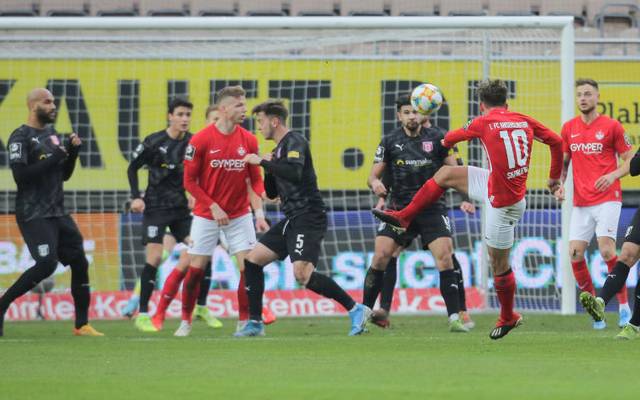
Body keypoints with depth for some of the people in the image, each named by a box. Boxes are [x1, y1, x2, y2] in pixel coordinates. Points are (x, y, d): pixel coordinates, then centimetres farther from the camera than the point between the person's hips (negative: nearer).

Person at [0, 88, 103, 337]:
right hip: (33, 215, -8)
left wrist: (72, 151, 4)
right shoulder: (21, 137, -9)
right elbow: (20, 175, -19)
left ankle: (82, 324, 10)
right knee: (47, 264, -20)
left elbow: (64, 175, 21)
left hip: (57, 213, 8)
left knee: (79, 262, 3)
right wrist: (52, 158, -18)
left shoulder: (52, 135, 16)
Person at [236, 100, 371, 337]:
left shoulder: (294, 142, -8)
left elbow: (295, 173, -28)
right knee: (253, 260, 6)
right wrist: (268, 167, 8)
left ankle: (356, 310, -15)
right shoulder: (280, 149, 20)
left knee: (303, 275, -22)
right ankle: (255, 323, 11)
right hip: (291, 220, 10)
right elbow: (271, 193, 23)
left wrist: (262, 163, -20)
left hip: (308, 218, -10)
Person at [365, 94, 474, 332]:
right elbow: (373, 175, 6)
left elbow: (454, 171, 6)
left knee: (444, 256, -14)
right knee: (381, 255, -12)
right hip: (399, 208, 1)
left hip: (432, 208, -1)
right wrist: (375, 183, -18)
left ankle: (454, 318, -10)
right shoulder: (390, 141, 4)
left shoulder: (436, 137, 2)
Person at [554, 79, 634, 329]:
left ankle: (624, 307, -6)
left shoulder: (611, 126, -1)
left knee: (606, 250, -17)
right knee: (575, 254, -5)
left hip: (607, 199, -4)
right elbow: (563, 162, 18)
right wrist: (559, 184, 0)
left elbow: (629, 160, 2)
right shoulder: (569, 128, 10)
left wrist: (614, 175, -17)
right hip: (581, 203, 5)